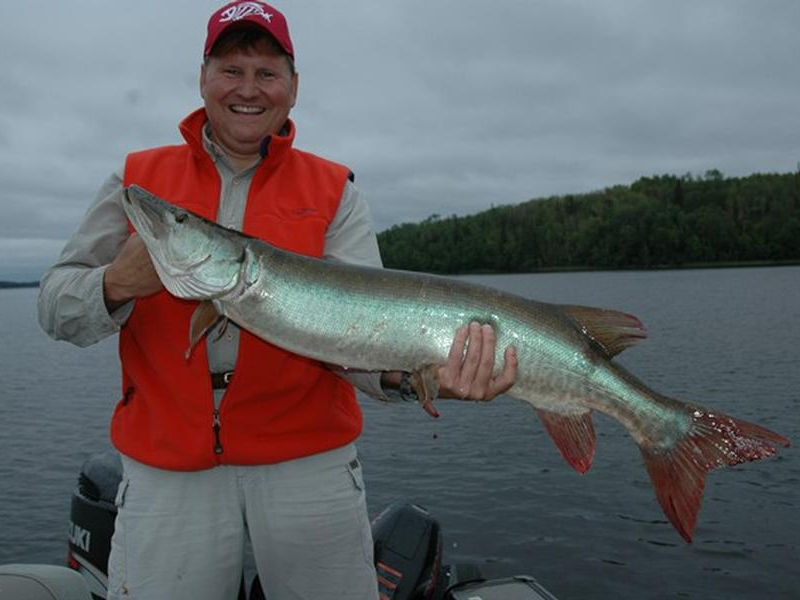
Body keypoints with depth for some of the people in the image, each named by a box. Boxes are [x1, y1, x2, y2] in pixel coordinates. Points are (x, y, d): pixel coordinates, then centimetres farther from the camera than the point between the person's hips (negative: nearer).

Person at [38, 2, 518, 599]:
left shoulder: (333, 191, 1)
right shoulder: (139, 179, 5)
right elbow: (55, 305, 1)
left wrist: (404, 370, -34)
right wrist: (118, 285, -21)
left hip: (309, 462, 0)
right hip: (166, 466, 1)